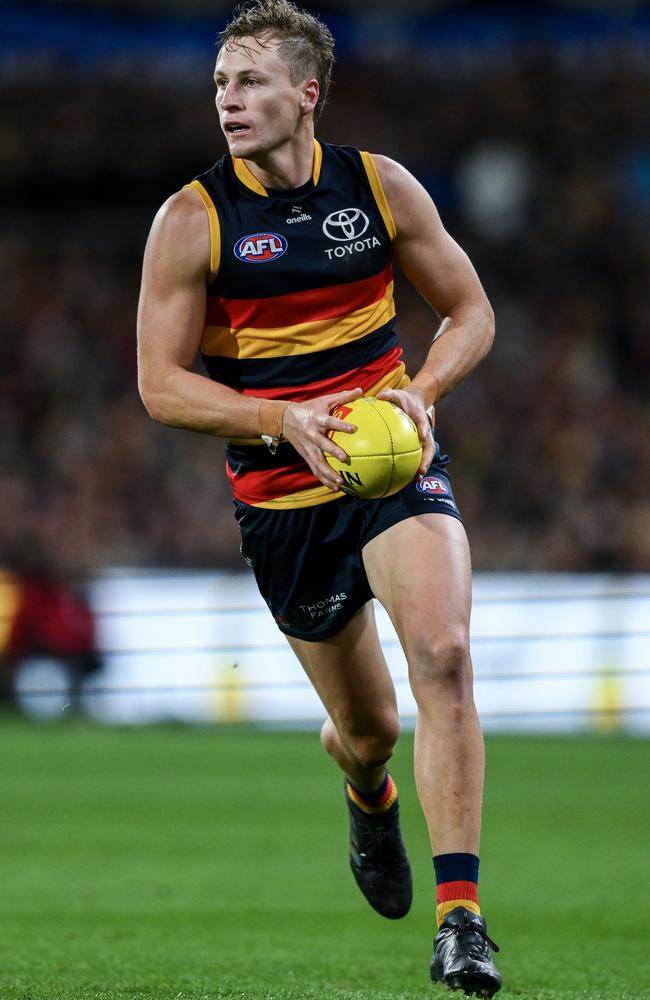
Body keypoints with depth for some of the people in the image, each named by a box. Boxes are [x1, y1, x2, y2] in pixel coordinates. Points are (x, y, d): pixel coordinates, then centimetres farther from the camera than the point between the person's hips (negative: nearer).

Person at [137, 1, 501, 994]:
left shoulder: (381, 186, -2)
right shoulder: (192, 221, -7)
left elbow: (469, 310, 9)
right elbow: (161, 384, -6)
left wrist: (419, 392, -11)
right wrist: (285, 420, -21)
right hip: (280, 494, 0)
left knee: (442, 652, -24)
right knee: (367, 723, 8)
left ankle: (460, 914, -24)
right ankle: (369, 794, 49)